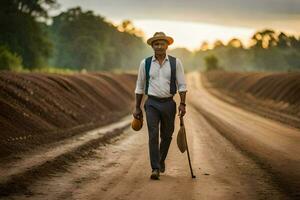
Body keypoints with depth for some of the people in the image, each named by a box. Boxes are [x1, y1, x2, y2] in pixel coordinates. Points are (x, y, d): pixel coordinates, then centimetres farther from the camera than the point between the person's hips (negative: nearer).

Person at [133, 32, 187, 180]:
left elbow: (182, 85, 1)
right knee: (153, 135, -12)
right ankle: (155, 169, -11)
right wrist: (137, 107, 8)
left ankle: (161, 160, 36)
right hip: (152, 103, -1)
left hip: (168, 103, 1)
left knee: (166, 136, 11)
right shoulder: (145, 63, 2)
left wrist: (182, 104, -9)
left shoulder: (175, 63, 0)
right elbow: (140, 87, 9)